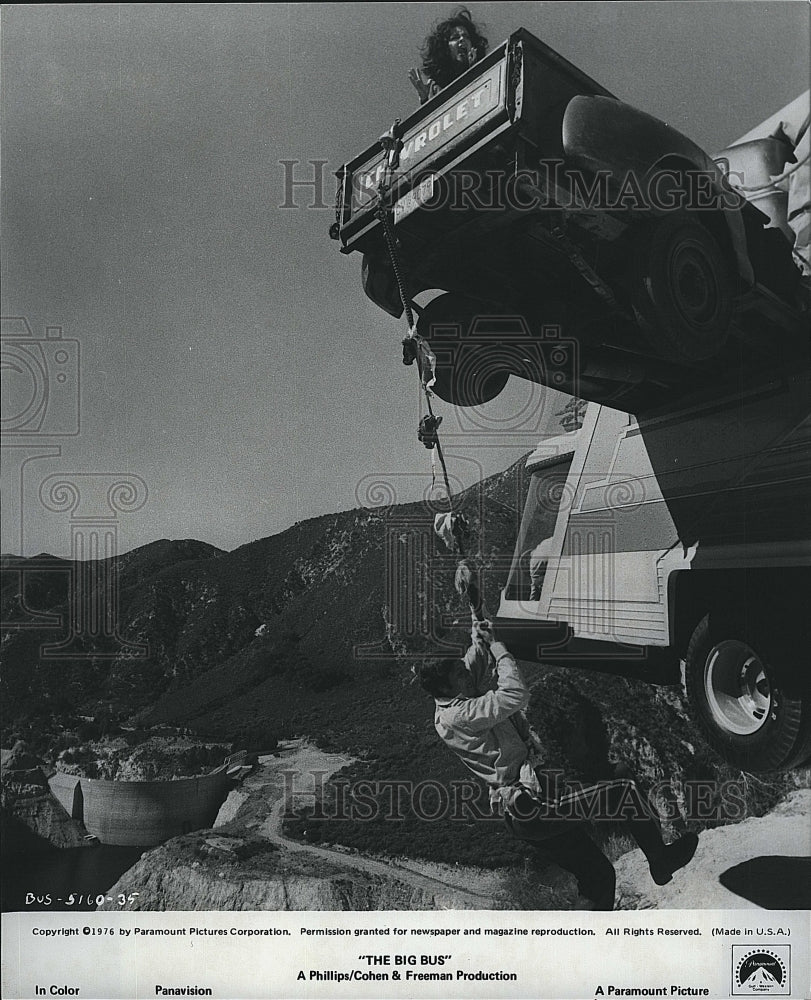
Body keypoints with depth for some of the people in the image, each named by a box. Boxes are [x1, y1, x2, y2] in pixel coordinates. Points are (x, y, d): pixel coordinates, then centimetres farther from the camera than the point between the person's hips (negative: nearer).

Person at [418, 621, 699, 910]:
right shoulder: (456, 716, -20)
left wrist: (480, 643, 9)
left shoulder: (452, 703, 9)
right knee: (625, 789, -6)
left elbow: (475, 669, 28)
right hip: (534, 805, -10)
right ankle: (660, 860, 12)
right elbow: (516, 695, -26)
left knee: (599, 876, 17)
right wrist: (495, 645, -14)